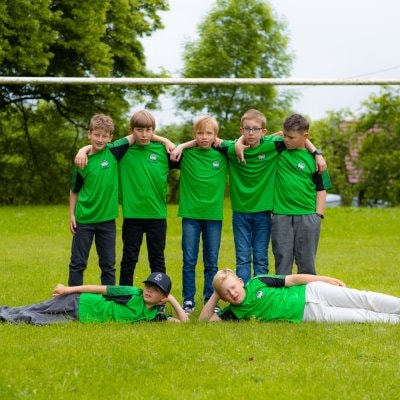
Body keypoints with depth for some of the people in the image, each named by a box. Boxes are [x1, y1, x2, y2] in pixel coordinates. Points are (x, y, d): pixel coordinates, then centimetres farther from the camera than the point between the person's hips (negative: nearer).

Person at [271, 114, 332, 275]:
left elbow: (321, 189, 4)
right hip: (281, 215, 1)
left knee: (306, 262, 5)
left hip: (307, 216, -1)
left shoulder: (312, 158, 1)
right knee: (282, 260, 3)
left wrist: (318, 214, -3)